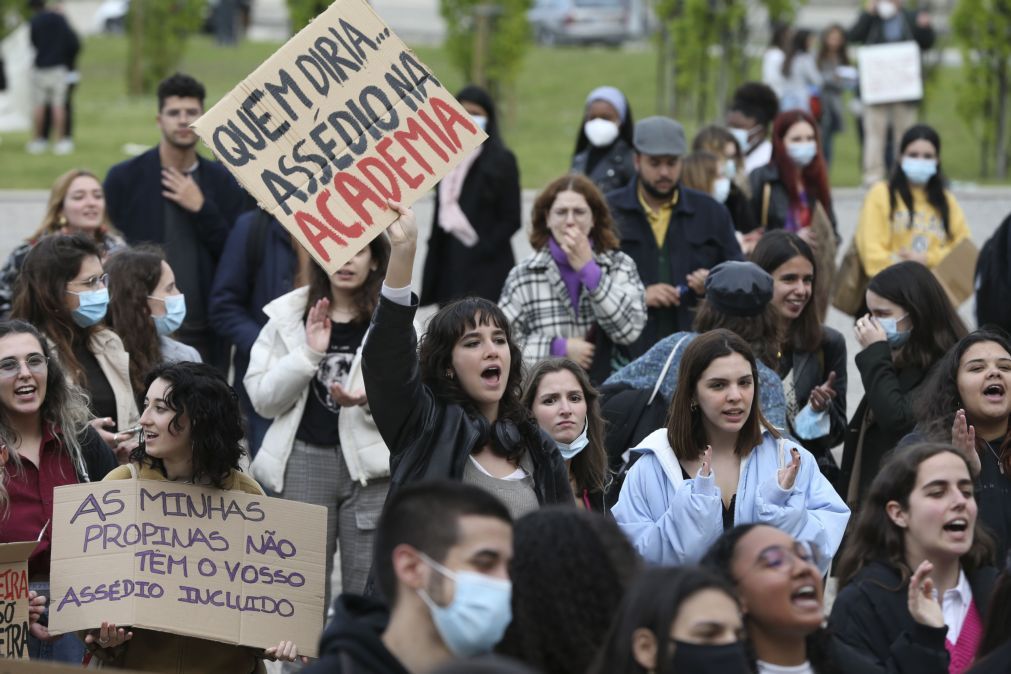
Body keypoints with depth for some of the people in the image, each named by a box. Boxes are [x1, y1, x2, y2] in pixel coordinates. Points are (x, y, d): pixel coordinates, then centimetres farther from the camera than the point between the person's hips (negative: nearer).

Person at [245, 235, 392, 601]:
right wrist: (309, 353, -11)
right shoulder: (288, 317, 8)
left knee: (369, 590, -1)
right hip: (304, 460, 1)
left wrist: (369, 398, -21)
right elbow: (263, 399, 2)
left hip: (369, 464, -1)